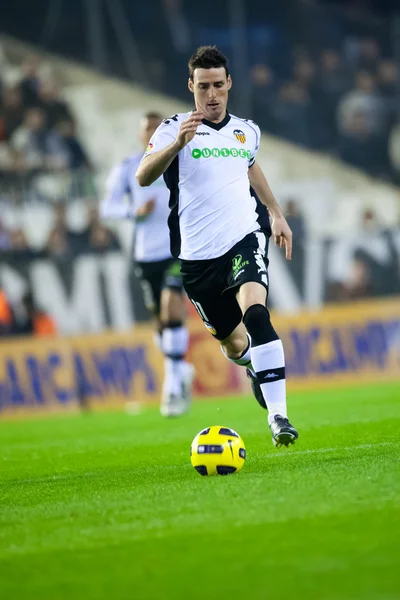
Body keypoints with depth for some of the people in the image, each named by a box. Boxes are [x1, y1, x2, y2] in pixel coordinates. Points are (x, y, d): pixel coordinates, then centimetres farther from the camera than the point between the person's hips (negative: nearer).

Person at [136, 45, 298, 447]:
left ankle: (278, 416, -29)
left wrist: (275, 213, 30)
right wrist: (177, 144, -36)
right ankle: (255, 367, 48)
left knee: (256, 313, -27)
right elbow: (143, 177, -21)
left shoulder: (246, 131, 11)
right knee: (233, 343, 9)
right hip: (198, 253, -1)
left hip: (245, 237, 1)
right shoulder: (174, 129, -4)